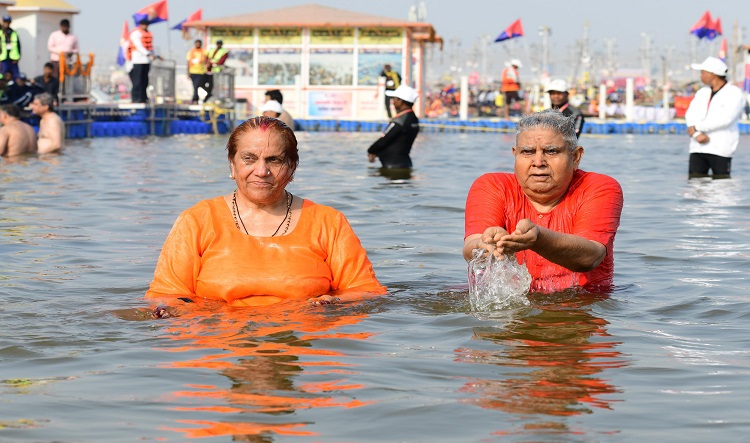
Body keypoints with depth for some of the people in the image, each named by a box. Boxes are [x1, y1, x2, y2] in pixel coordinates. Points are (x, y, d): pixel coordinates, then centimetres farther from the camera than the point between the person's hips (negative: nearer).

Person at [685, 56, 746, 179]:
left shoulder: (734, 94, -2)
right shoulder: (702, 93, 17)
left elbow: (725, 119, -16)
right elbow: (690, 116, 6)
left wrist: (696, 127, -11)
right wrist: (697, 134, -14)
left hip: (721, 151, -5)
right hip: (697, 149, 5)